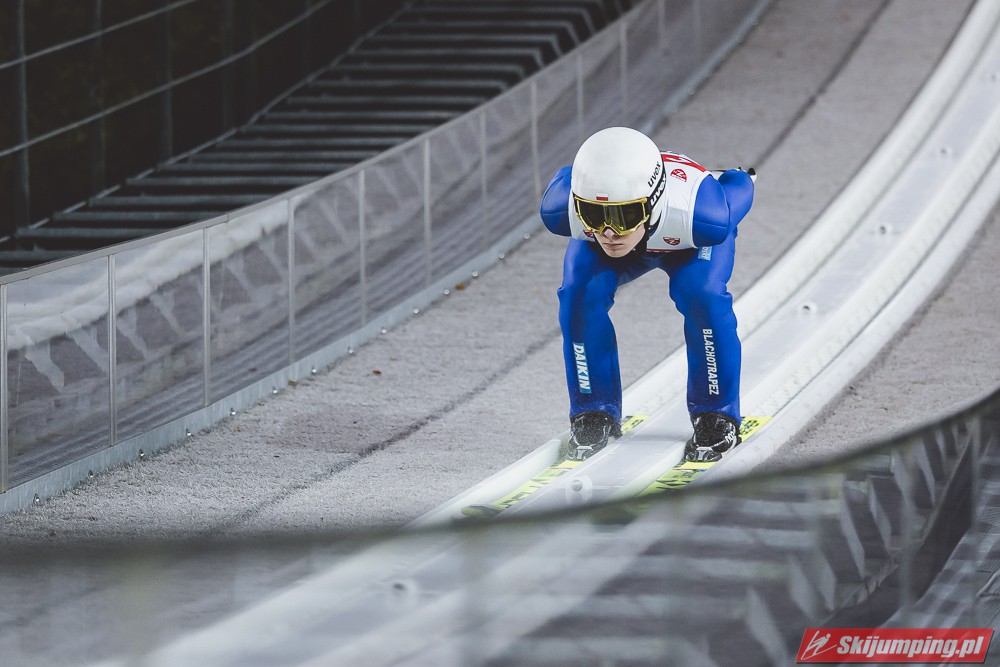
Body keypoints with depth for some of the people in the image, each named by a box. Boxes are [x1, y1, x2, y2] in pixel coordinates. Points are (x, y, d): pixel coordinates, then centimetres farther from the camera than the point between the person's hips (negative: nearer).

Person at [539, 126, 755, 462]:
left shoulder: (700, 215, -47)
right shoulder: (562, 209, -42)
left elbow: (739, 186, -24)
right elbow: (564, 178, -16)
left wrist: (743, 179, 0)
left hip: (690, 245, -2)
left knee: (702, 295, -29)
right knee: (581, 295, -24)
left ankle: (716, 416, -8)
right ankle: (594, 414, -4)